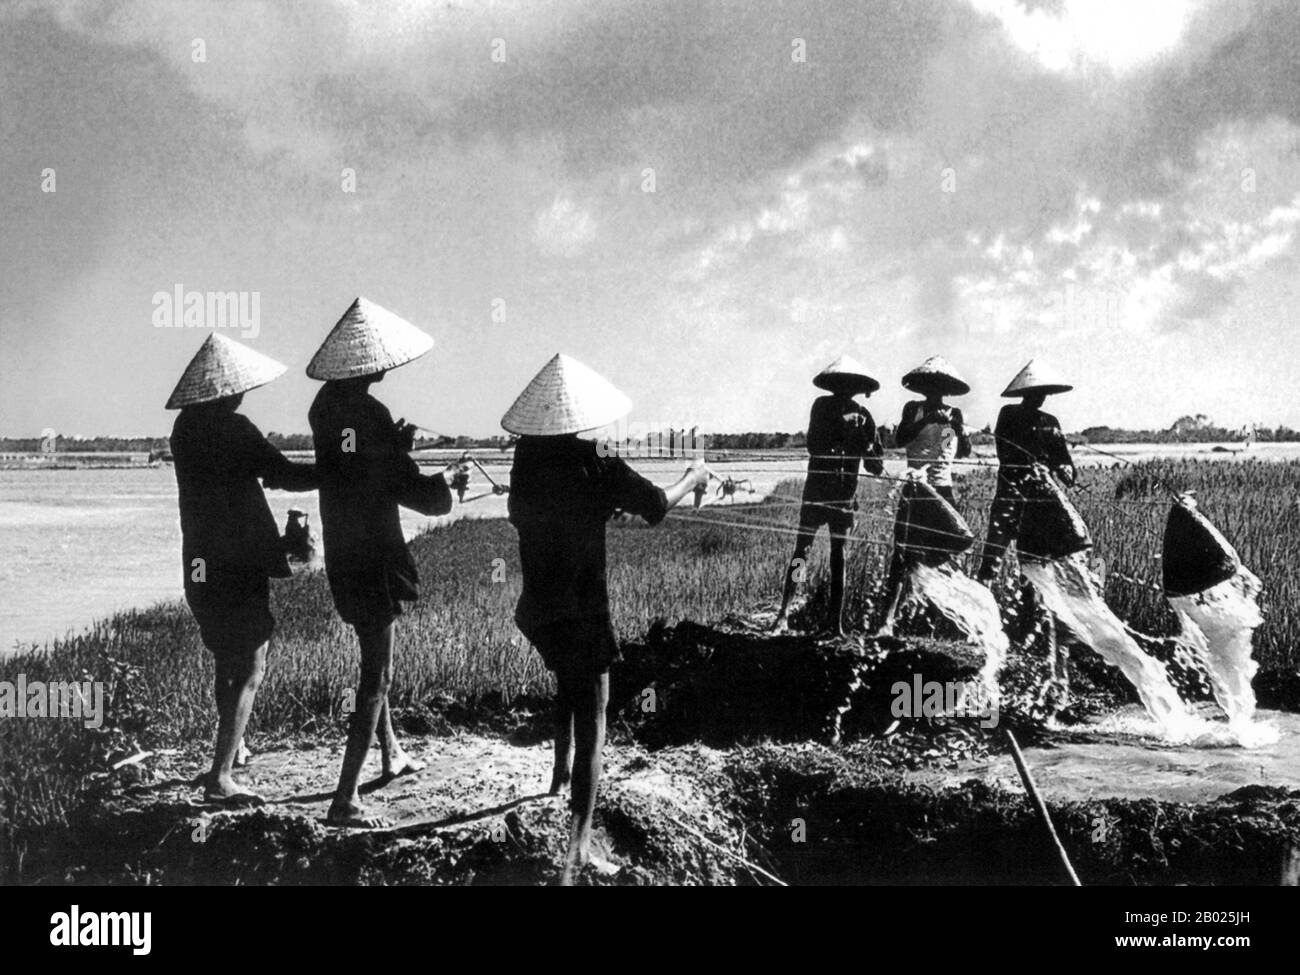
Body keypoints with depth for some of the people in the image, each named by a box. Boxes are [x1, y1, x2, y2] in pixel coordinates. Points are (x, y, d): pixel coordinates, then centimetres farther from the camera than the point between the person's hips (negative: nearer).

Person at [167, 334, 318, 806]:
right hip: (239, 563, -8)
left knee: (228, 662, 24)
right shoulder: (234, 429, -17)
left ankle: (230, 751, 39)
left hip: (201, 564, 8)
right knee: (249, 670, -3)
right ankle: (220, 777, -8)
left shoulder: (186, 426, 7)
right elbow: (285, 475, -16)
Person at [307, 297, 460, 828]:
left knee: (375, 657, 28)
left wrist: (398, 444, 7)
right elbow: (412, 491, -18)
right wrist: (444, 484, -1)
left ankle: (391, 753, 46)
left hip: (341, 554, 9)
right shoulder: (371, 415, -21)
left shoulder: (325, 407, 3)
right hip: (375, 557, -9)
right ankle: (345, 801, -8)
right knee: (376, 678, -5)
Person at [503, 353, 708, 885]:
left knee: (569, 685, 34)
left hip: (536, 608, 6)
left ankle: (562, 770, 52)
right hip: (583, 611, -6)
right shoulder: (597, 467, -16)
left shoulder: (527, 461, -2)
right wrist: (693, 478, 14)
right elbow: (656, 504, -6)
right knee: (591, 724, -4)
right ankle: (578, 852, -11)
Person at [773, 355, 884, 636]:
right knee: (801, 547, -6)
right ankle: (783, 612, -5)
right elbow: (815, 444, -12)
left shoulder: (862, 416, 4)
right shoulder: (822, 405, 0)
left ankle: (836, 622, 5)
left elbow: (874, 463, 5)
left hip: (845, 492, 2)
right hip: (817, 488, -2)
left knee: (839, 554, 4)